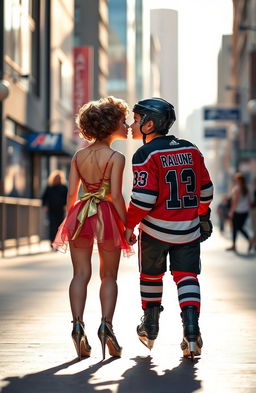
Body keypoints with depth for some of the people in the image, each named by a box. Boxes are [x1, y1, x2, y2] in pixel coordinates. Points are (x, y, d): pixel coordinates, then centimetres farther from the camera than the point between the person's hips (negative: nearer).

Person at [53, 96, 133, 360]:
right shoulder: (115, 158, -8)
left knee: (81, 273, 5)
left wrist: (70, 221, 16)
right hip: (108, 215, -4)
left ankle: (77, 324, -7)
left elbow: (71, 192, 6)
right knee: (109, 276, 8)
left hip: (80, 215, 4)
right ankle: (106, 324, -3)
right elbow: (116, 195, -13)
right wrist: (127, 226, -6)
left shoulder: (79, 155, 7)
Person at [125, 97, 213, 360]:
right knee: (186, 276, 7)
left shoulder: (146, 154, -11)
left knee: (151, 274, 16)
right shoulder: (191, 150, 6)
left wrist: (129, 225, -6)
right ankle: (191, 329, -10)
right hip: (189, 229, 4)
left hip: (156, 229, -3)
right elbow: (205, 190, 12)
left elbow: (143, 197, -18)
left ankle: (150, 327, 29)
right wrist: (203, 216, 26)